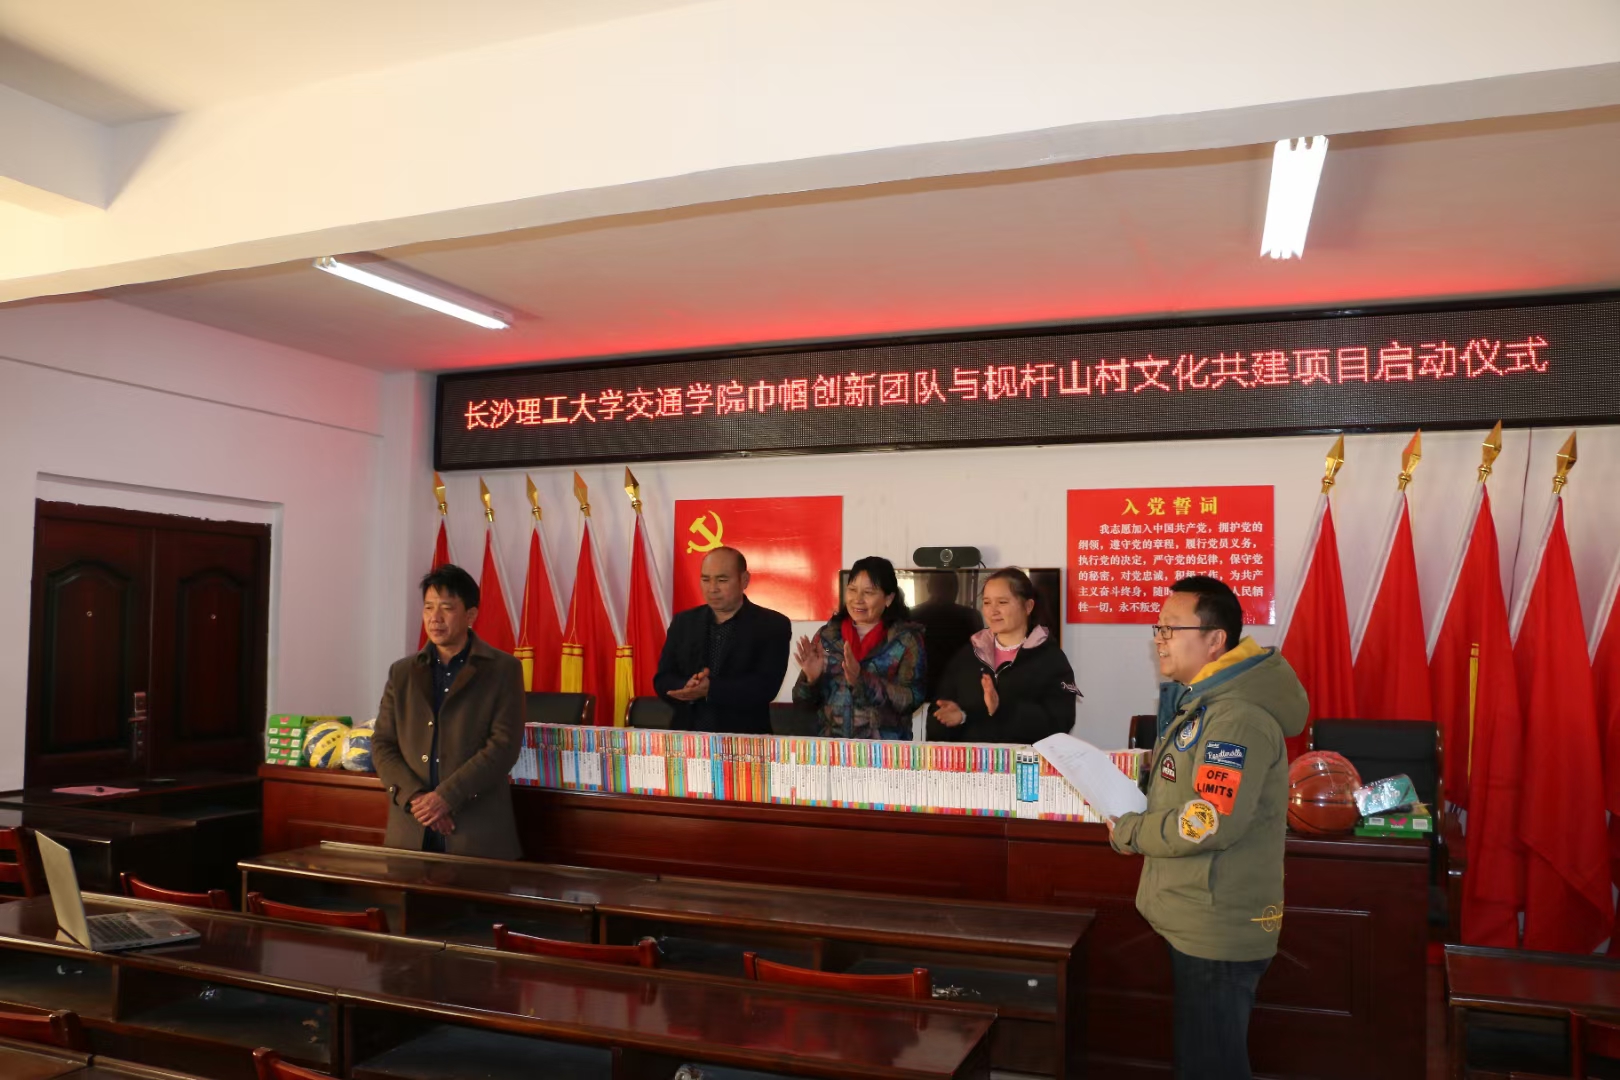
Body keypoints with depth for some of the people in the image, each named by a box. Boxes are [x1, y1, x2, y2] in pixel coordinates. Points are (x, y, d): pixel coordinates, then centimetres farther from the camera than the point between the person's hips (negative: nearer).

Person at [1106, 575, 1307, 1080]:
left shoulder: (1237, 718, -22)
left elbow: (1211, 824, -28)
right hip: (1196, 922, 10)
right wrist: (1136, 819, 4)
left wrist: (1128, 832, -14)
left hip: (1218, 931, -10)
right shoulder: (1203, 702, 13)